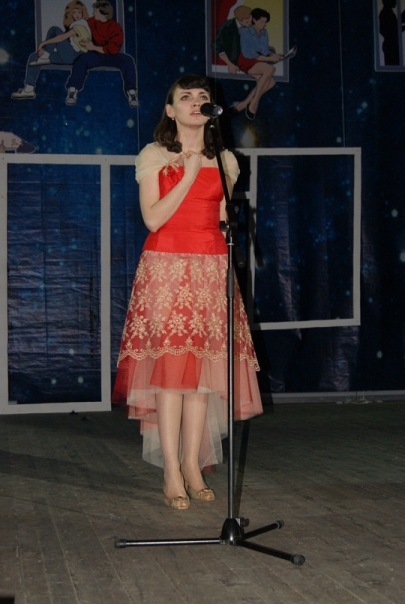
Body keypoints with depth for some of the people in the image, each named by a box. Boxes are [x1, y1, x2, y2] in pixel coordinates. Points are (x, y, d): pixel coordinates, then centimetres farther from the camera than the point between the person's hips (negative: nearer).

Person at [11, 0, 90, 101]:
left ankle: (46, 57, -9)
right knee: (33, 57, 2)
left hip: (73, 55, -9)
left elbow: (63, 37, -21)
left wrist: (44, 43, -18)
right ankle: (29, 89, -4)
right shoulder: (73, 26, 21)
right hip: (66, 55, 9)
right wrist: (44, 47, 0)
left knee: (54, 30, -19)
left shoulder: (81, 24, -9)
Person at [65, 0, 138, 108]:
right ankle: (72, 91, -36)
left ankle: (131, 92, -28)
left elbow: (113, 49, -16)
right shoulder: (91, 22, 3)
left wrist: (94, 48, -19)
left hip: (111, 56, -1)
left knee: (127, 60, -30)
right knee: (81, 60, -32)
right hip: (95, 55, 1)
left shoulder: (115, 27, -7)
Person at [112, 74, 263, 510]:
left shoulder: (224, 160, 13)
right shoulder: (153, 155, 4)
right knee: (169, 365, -8)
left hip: (211, 270, 3)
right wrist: (190, 174, -10)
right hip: (166, 269, -3)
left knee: (203, 368, 0)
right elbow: (153, 218, -7)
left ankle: (193, 466, 7)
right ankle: (172, 474, -5)